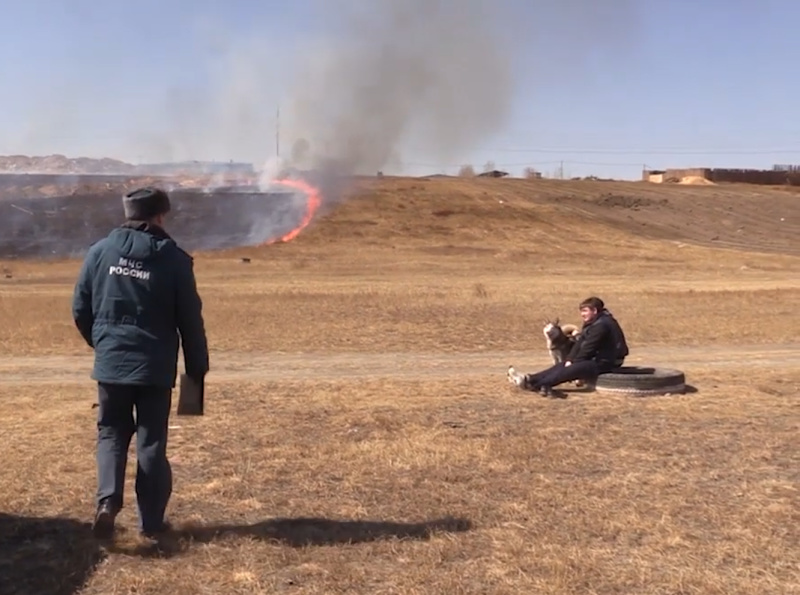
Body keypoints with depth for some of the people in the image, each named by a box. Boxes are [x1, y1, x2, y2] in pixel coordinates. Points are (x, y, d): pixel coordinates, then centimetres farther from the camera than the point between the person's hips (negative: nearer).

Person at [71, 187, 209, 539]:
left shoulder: (100, 251, 1)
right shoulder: (174, 258, -6)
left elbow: (80, 309, 6)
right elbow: (190, 319, -4)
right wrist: (198, 367, 6)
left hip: (111, 362, 2)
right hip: (155, 366, -2)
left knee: (111, 434, 17)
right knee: (152, 441, 8)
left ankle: (108, 500, -2)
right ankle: (151, 520, 15)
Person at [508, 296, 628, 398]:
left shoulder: (601, 325, -19)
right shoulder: (592, 323, 14)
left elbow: (588, 348, -20)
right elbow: (580, 342, 6)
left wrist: (574, 362, -10)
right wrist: (569, 360, -5)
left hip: (605, 362, -10)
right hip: (596, 358, 10)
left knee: (571, 369, -21)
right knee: (563, 365, 1)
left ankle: (536, 385, -26)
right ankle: (530, 379, -9)